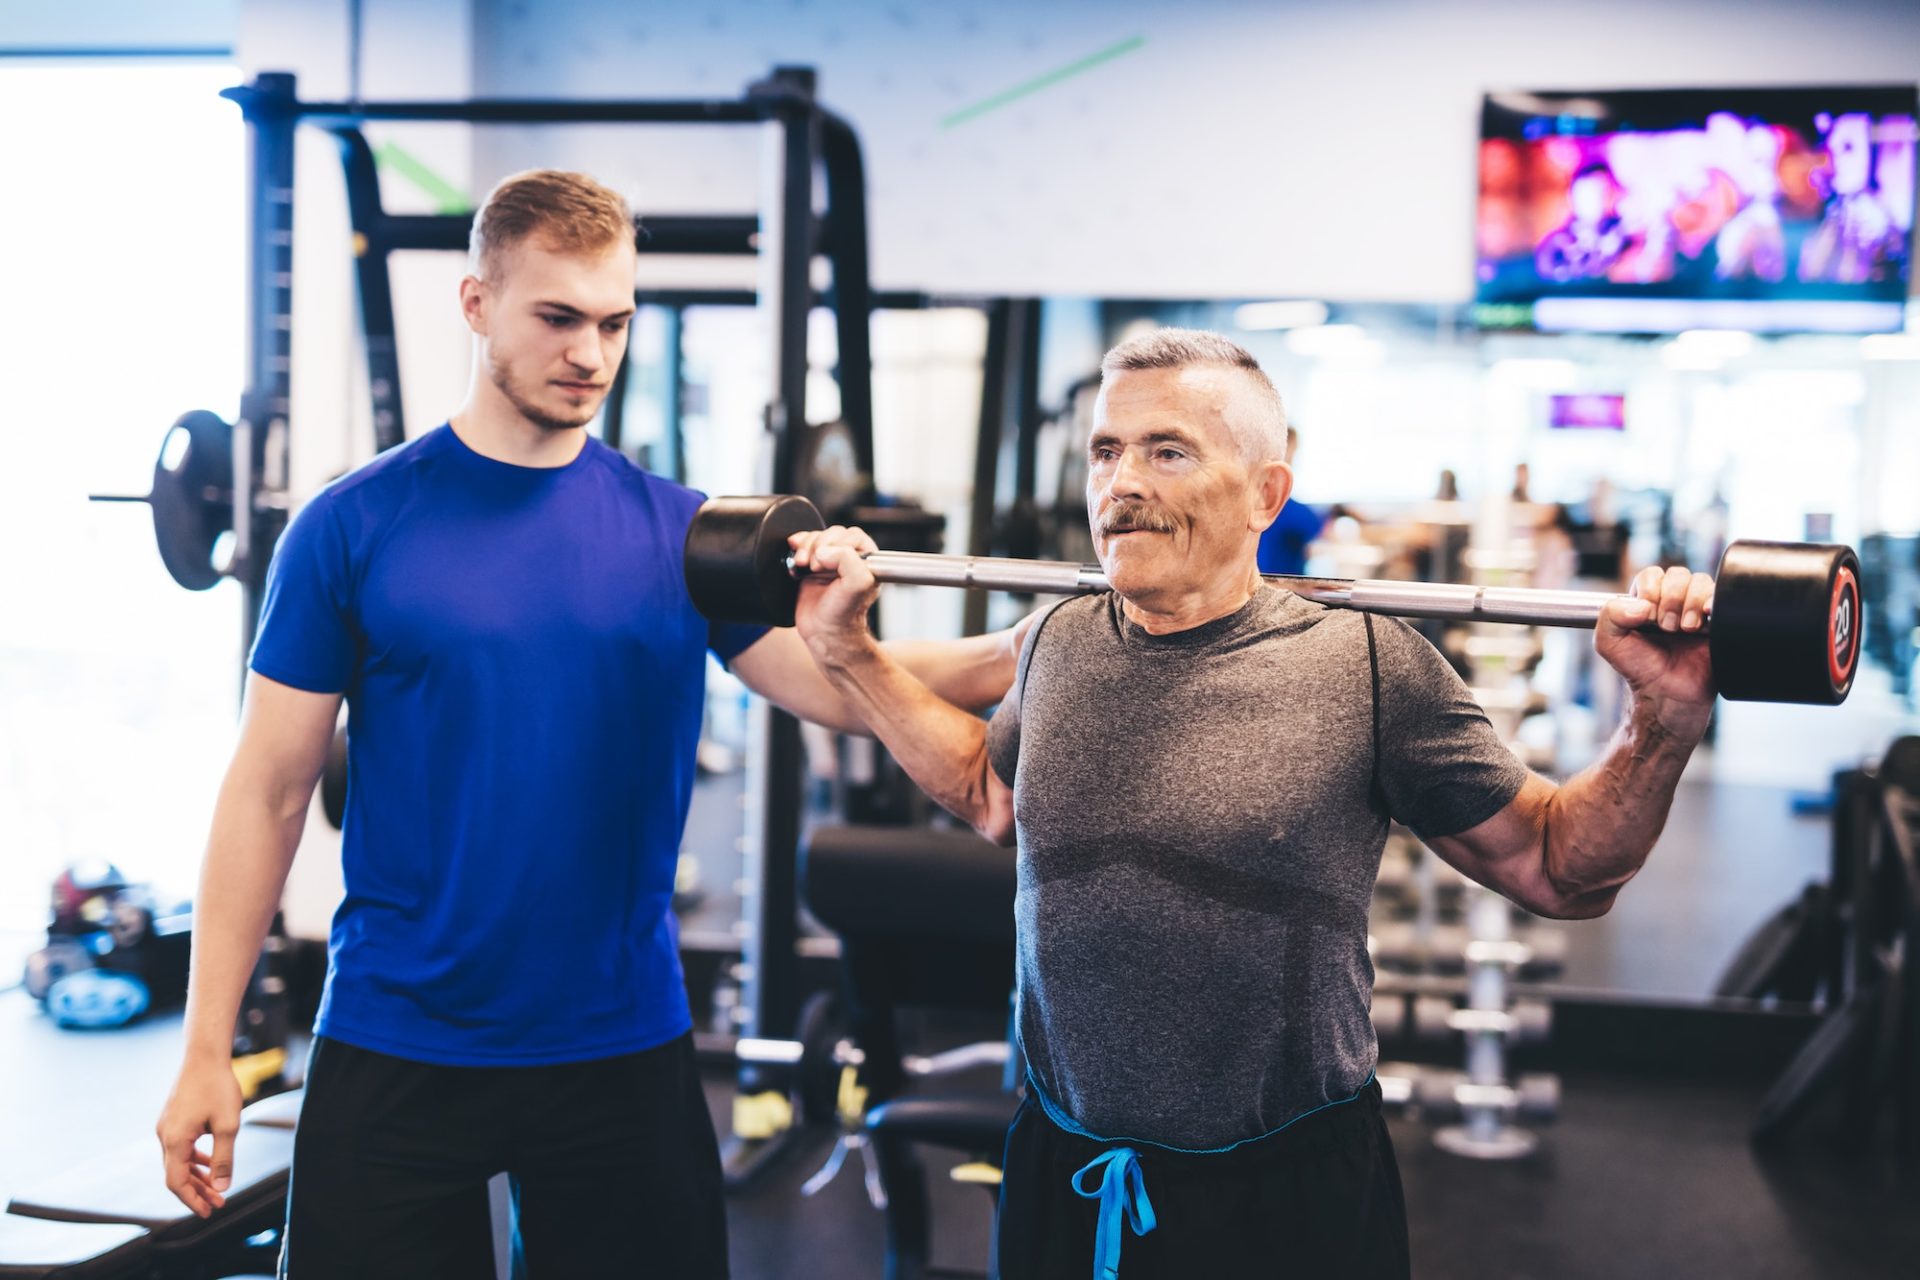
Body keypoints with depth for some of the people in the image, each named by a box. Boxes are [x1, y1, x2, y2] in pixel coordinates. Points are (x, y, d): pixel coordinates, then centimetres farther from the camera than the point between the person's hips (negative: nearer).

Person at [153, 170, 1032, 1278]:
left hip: (625, 1044, 2)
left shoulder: (683, 532, 1)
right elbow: (269, 792, -3)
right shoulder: (356, 524, -4)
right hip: (398, 1052, -1)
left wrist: (1032, 651, -26)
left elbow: (835, 686, -10)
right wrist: (207, 1050, -5)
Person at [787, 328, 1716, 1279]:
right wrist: (848, 650, 15)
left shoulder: (1365, 665, -11)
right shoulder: (1061, 645, 1)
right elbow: (994, 795, 20)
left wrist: (1664, 723, -21)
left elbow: (1561, 871, -5)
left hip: (1289, 1200, -3)